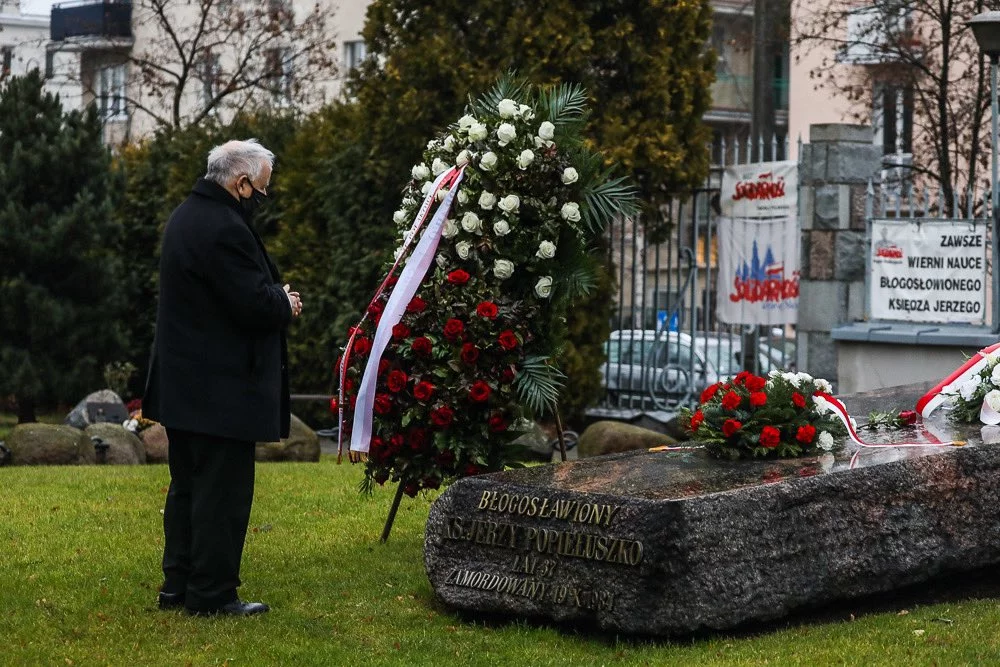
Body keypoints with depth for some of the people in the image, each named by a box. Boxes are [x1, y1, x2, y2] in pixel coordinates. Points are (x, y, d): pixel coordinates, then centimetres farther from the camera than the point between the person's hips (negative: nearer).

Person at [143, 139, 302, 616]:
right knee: (222, 492, -3)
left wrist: (275, 297, 11)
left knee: (187, 486, 16)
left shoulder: (186, 216, 12)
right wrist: (286, 304, -3)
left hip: (181, 385, 10)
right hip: (221, 390, -10)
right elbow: (255, 305, -23)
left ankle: (178, 585, 22)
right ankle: (211, 594, 1)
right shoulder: (224, 229, -21)